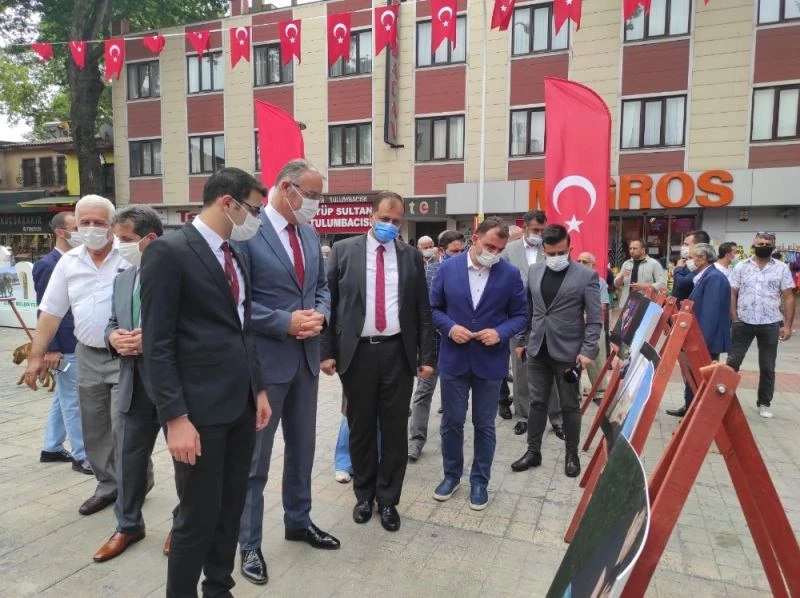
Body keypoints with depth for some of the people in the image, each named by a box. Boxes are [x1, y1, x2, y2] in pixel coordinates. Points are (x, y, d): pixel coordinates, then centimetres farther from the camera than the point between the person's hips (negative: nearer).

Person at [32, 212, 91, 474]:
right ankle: (80, 456, 9)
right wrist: (51, 348, -16)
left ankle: (51, 448, 32)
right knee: (73, 401, -1)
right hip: (65, 346, -8)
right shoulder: (48, 265, -13)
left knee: (63, 397, 18)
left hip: (80, 343, 8)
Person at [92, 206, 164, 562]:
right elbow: (112, 324, 17)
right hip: (134, 384, 6)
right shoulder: (122, 280, 11)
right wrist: (114, 337, -6)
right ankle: (127, 525, 35)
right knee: (128, 458, 15)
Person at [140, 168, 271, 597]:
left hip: (240, 404, 8)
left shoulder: (234, 255, 12)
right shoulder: (169, 251, -12)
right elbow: (156, 344, -15)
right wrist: (175, 417, -18)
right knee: (197, 517, 6)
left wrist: (258, 388, 14)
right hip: (200, 410, -7)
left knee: (231, 509, 18)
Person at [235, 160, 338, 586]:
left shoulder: (310, 233, 8)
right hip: (263, 360, -7)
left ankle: (298, 521, 40)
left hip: (305, 358, 7)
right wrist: (286, 322, -21)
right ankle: (249, 544, 25)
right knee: (254, 458, 8)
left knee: (302, 448, 20)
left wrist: (319, 315, -6)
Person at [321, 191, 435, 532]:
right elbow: (329, 303, 0)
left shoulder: (412, 257, 5)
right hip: (357, 353, -1)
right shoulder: (343, 251, 1)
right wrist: (327, 351, -5)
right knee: (360, 428, 12)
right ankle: (364, 495, 32)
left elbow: (423, 310, 6)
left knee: (394, 429, 9)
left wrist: (426, 356, 1)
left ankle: (388, 499, 27)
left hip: (397, 353, 1)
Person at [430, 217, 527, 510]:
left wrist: (500, 332, -17)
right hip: (454, 359, 1)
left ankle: (480, 480, 30)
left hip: (490, 361, 0)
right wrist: (450, 328, -14)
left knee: (484, 425, 12)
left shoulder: (510, 274, -5)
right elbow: (433, 308, 3)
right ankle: (451, 474, 33)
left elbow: (520, 315, 1)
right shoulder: (448, 268, -4)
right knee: (451, 422, 12)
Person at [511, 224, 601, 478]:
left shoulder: (587, 276, -7)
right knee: (537, 402, 12)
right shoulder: (534, 272, 6)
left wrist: (588, 351, -15)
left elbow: (594, 319, -7)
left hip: (568, 352, -3)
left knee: (569, 406, 9)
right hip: (537, 350, 4)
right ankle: (533, 451, 24)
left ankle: (572, 454, 26)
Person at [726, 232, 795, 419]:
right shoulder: (741, 267, 2)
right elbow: (732, 294, 3)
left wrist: (788, 325, -4)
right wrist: (734, 319, -6)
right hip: (743, 323, 0)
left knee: (767, 367, 10)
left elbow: (788, 298, 2)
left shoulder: (782, 268, 2)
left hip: (770, 324, 0)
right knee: (732, 362, 4)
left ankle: (764, 403, 22)